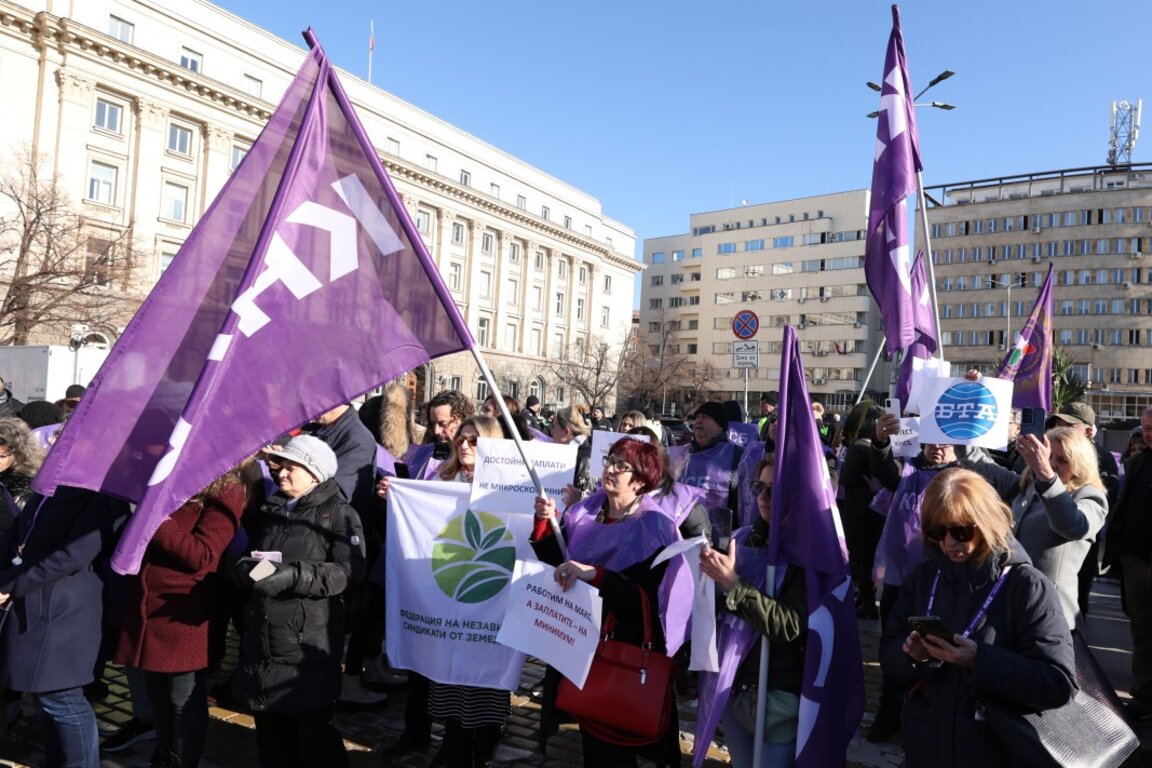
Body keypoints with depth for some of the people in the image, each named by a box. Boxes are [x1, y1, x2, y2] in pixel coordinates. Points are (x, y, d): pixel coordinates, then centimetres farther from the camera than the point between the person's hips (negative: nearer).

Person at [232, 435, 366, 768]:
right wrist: (245, 567, -7)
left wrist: (294, 575, -26)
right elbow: (247, 550, 17)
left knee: (313, 729, 2)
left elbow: (348, 571, -16)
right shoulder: (269, 509, 15)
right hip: (263, 636, 6)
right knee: (269, 727, 17)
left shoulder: (339, 513, -5)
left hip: (308, 640, -6)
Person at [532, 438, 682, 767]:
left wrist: (594, 574, -35)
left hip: (625, 643, -5)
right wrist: (544, 521, -9)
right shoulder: (585, 512, 1)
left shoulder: (654, 529, -15)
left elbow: (644, 597, -24)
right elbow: (554, 559, 6)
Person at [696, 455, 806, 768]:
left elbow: (789, 625, -23)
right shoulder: (744, 540, 3)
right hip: (732, 686, 5)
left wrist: (732, 583, -28)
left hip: (779, 694, -5)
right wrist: (710, 575, -6)